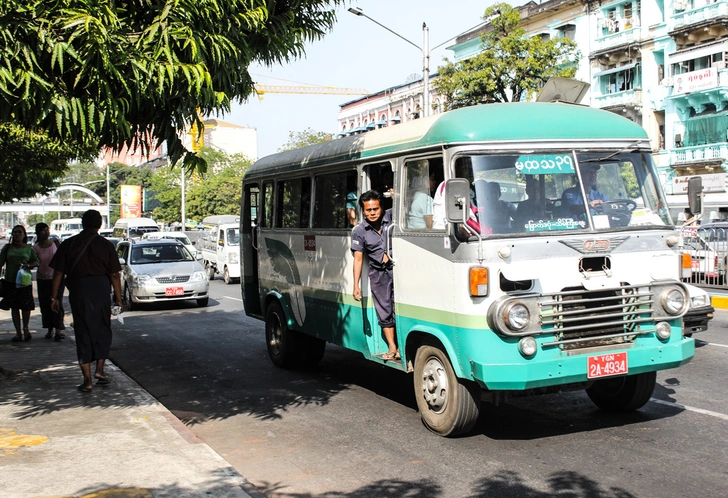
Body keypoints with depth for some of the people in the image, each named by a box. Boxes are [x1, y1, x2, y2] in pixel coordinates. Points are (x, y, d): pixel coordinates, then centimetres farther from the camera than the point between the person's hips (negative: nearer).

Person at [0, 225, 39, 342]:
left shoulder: (29, 249, 3)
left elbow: (36, 261, 8)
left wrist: (28, 265, -11)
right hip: (10, 281, 1)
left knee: (26, 307, 2)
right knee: (14, 307, 5)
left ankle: (25, 329, 25)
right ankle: (18, 332, 13)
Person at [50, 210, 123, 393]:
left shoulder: (68, 244, 3)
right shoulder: (106, 245, 1)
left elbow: (58, 273, 2)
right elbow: (114, 275, -2)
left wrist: (54, 297, 8)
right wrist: (118, 299, 3)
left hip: (77, 290, 1)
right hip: (100, 288, 0)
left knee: (83, 332, 5)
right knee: (102, 329, 17)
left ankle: (87, 379, 4)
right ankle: (100, 370, 10)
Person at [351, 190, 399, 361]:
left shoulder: (391, 217, -2)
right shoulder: (359, 231, 0)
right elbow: (358, 259, 1)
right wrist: (356, 286, -3)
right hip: (378, 274, 2)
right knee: (384, 311, 4)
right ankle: (392, 348, 10)